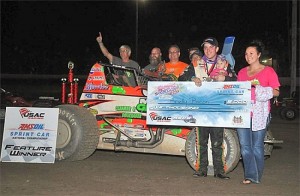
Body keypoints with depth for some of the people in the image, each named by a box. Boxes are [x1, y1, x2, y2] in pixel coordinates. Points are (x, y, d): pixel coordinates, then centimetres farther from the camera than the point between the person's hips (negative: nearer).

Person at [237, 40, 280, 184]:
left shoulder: (268, 71, 4)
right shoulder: (241, 72, 17)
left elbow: (276, 92, 0)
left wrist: (258, 86, -14)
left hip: (259, 112, -4)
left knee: (257, 146, -1)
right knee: (245, 146, -1)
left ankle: (257, 176, 10)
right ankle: (250, 175, 5)